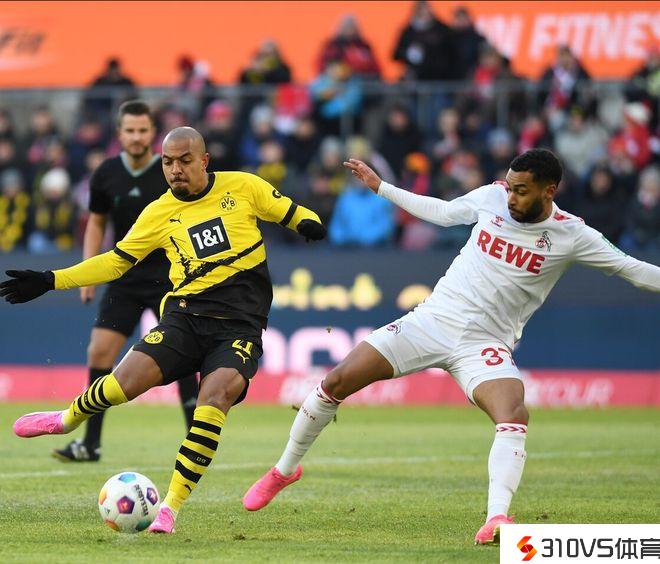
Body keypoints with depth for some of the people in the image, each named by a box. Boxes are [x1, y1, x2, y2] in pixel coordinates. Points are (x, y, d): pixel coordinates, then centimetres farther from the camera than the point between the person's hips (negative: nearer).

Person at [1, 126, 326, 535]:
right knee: (125, 381, -19)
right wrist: (50, 281, 10)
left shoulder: (242, 187, 5)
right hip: (186, 315, 2)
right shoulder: (159, 214, 10)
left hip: (240, 326, -2)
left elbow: (293, 213, 12)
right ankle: (67, 420, 17)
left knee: (216, 397, -28)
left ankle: (171, 507, -20)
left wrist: (309, 225, -13)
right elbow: (116, 261, 16)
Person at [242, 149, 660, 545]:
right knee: (336, 383, -3)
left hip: (485, 345, -3)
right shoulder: (491, 198, 0)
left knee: (515, 417, -33)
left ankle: (497, 520, -41)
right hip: (433, 319, 3)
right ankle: (285, 470, 18)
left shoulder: (571, 235, -8)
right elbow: (441, 212, 18)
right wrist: (379, 187, 24)